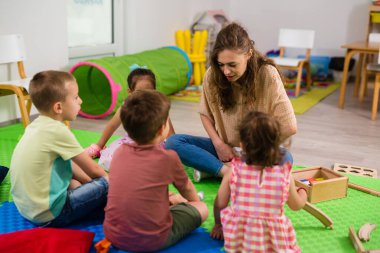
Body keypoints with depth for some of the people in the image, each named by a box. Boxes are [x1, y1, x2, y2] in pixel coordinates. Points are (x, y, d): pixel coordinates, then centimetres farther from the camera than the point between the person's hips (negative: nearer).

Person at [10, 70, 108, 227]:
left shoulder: (36, 125, 5)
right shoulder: (57, 131, -20)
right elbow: (93, 170, -9)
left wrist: (88, 181, 12)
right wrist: (107, 180, 8)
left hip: (27, 207, 9)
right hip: (49, 215, -9)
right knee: (107, 185, -10)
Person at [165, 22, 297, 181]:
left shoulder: (267, 74, -17)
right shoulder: (213, 75, -9)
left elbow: (289, 127, -16)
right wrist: (219, 144, -9)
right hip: (224, 149, 3)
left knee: (284, 158, -36)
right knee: (173, 142, -18)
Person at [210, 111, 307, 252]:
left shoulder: (234, 171, -10)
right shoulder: (284, 175, -9)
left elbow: (219, 204, 0)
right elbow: (296, 205, 8)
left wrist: (218, 224, 20)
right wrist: (303, 192, 31)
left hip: (238, 240, 2)